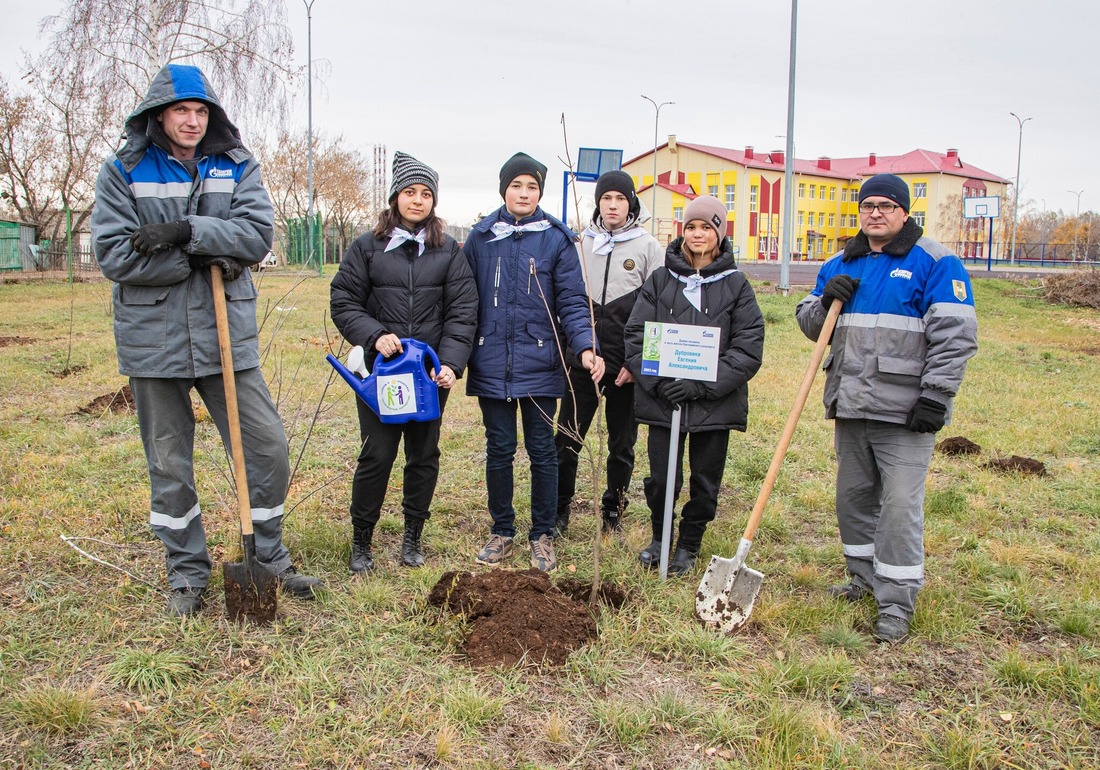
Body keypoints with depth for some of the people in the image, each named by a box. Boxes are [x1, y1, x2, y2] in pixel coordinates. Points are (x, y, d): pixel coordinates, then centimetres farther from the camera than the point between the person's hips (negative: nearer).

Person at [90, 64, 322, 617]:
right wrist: (207, 258, -12)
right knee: (168, 466, 9)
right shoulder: (123, 172, 0)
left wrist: (185, 231, -21)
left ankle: (271, 560, 21)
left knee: (267, 449, 2)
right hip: (154, 339, -1)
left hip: (226, 333, 1)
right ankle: (187, 573, 26)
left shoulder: (237, 166, 5)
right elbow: (114, 256, -10)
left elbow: (258, 234, -9)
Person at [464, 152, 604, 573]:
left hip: (539, 363, -1)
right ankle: (501, 532, 26)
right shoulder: (480, 237, 4)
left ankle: (542, 535, 22)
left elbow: (572, 300, -4)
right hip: (492, 364, 2)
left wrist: (586, 347, -19)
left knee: (542, 450, 7)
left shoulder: (556, 239, -2)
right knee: (499, 450, 10)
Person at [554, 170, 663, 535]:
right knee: (566, 437, 2)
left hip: (627, 365, -1)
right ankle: (559, 508, 16)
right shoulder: (579, 244, 7)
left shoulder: (648, 248, 1)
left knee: (622, 443, 9)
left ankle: (613, 509, 24)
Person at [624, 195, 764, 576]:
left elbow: (749, 348, -5)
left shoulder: (736, 285, 1)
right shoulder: (660, 279, 5)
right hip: (662, 399, 0)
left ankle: (689, 545, 31)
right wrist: (658, 381, -13)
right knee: (660, 479, 4)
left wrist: (702, 385, -15)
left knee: (705, 483, 9)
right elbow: (635, 334, 1)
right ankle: (659, 538, 30)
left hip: (715, 404, 0)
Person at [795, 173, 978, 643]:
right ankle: (865, 577, 31)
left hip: (904, 411, -6)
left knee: (899, 505, -7)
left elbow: (954, 336, -9)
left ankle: (896, 603, 3)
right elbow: (808, 325, 18)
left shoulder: (934, 264, -3)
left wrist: (935, 397, -16)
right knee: (853, 496, 14)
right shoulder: (840, 266, 15)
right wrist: (825, 301, -4)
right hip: (850, 406, 6)